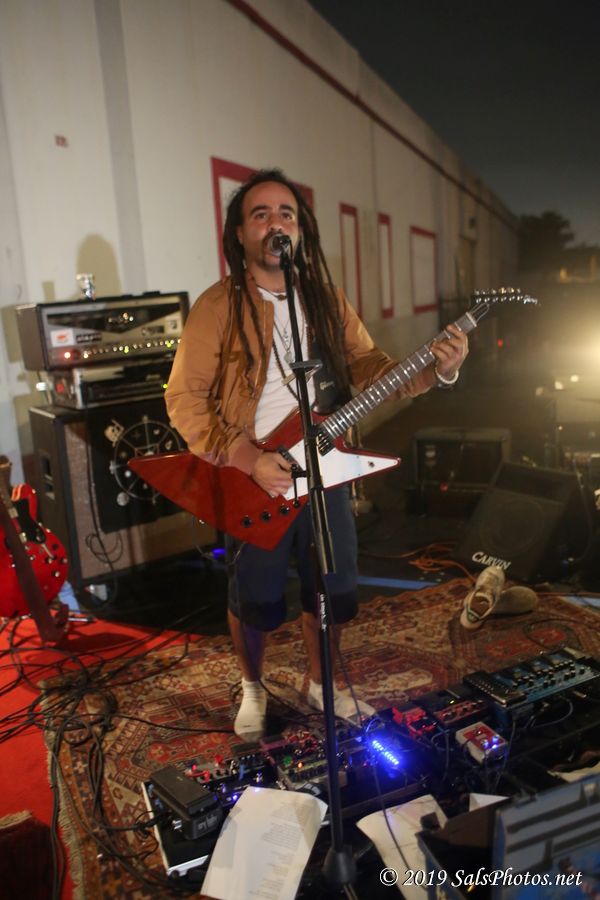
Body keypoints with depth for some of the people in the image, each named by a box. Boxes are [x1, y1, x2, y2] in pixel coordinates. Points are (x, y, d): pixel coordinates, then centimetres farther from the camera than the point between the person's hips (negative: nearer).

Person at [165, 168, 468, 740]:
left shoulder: (327, 299, 6)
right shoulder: (218, 306, -10)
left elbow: (367, 367, 3)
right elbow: (184, 397, -11)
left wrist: (435, 370, -15)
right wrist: (247, 460, -20)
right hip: (252, 480, -4)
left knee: (333, 590, 15)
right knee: (254, 600, 10)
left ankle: (319, 684, 41)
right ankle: (252, 688, 39)